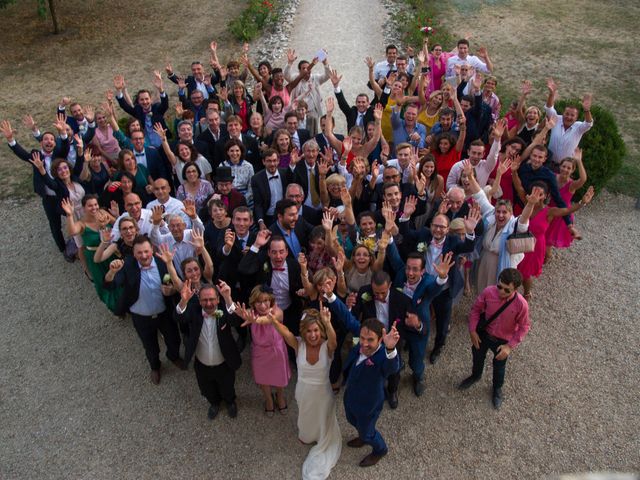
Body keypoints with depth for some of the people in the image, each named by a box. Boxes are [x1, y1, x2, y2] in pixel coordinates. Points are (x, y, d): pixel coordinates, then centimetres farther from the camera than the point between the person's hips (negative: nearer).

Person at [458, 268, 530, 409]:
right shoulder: (488, 292, -28)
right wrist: (473, 330, -11)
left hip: (503, 340, -2)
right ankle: (475, 376, 63)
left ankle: (497, 389, 57)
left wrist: (510, 346, -19)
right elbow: (476, 309, -10)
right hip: (483, 333, 2)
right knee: (477, 357, 28)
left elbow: (524, 327, -16)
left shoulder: (521, 304, -33)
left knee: (499, 366, 25)